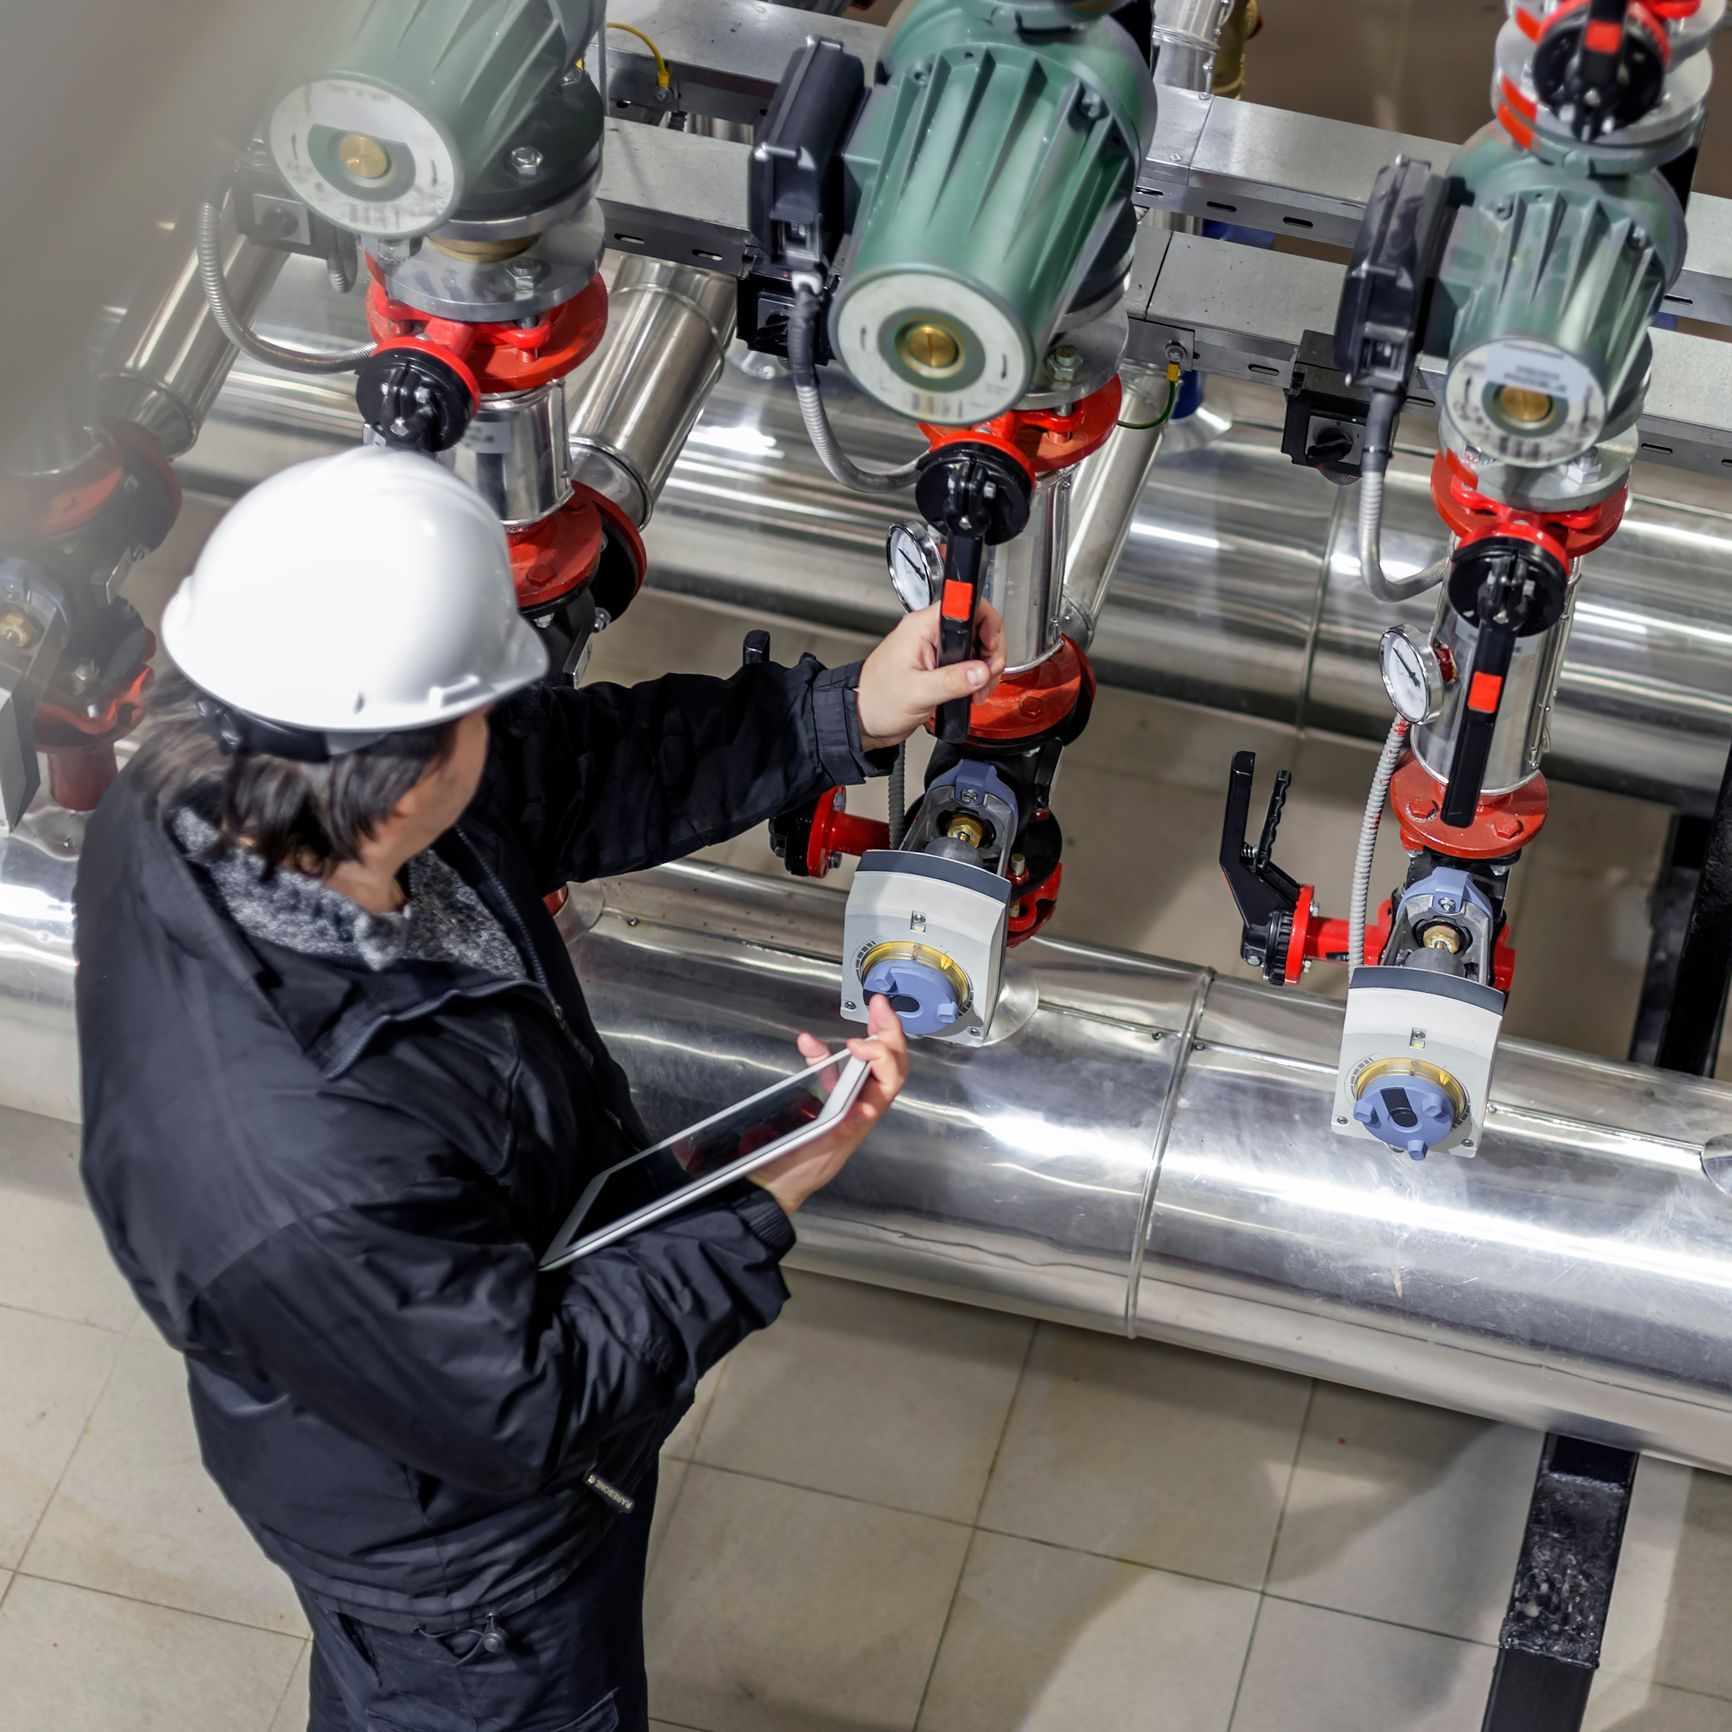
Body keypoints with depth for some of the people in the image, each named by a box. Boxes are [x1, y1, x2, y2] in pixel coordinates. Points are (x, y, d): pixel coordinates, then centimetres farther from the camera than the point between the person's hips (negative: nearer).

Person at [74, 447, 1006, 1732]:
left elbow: (573, 771, -9)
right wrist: (765, 1211, -27)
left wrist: (844, 715, -13)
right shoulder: (294, 1177, -49)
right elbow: (531, 1407, -32)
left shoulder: (203, 791, -25)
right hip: (462, 1549, -7)